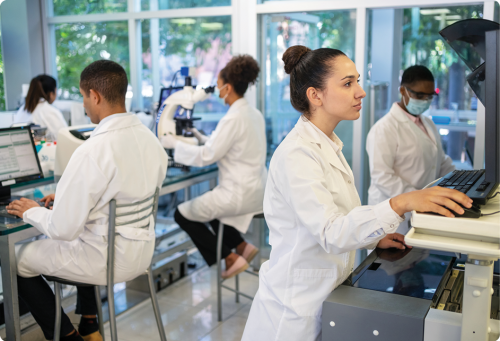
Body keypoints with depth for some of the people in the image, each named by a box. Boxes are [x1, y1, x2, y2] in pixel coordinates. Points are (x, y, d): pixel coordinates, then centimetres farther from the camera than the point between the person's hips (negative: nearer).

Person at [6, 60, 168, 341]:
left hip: (109, 259, -7)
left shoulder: (92, 152, -27)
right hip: (143, 250, 8)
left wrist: (31, 212, -1)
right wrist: (67, 196, 14)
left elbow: (62, 229, -21)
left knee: (17, 260, 15)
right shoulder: (151, 139, -3)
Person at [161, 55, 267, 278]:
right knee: (204, 205, 29)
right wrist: (203, 138, 18)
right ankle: (242, 246, 19)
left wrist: (175, 144, -6)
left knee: (182, 214, 6)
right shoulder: (254, 114, 8)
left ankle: (231, 259, 8)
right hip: (257, 190, 10)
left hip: (240, 193, -10)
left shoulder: (234, 118, -21)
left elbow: (206, 157, -19)